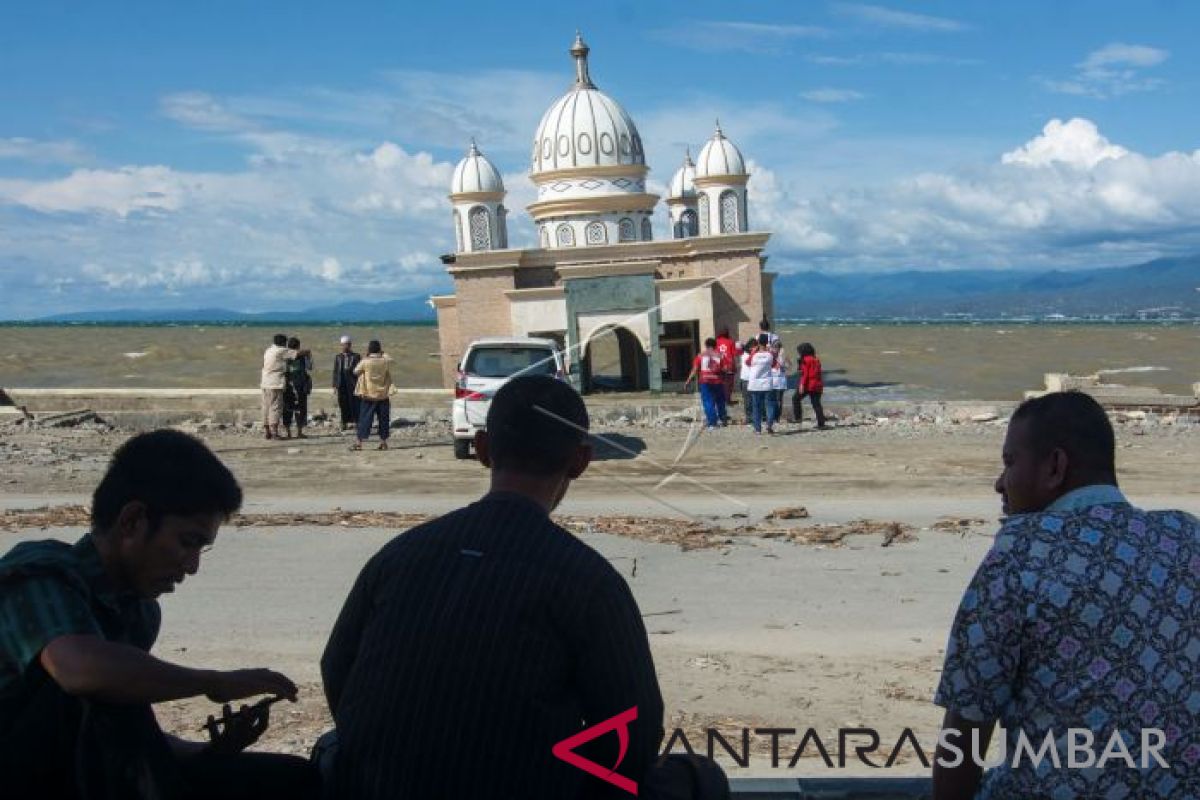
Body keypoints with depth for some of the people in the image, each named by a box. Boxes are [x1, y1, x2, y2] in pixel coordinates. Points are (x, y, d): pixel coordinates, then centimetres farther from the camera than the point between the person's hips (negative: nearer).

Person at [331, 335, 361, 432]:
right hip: (341, 384, 3)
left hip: (353, 384, -3)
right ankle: (344, 423, 11)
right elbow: (335, 372, 10)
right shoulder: (338, 357, 11)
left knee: (354, 404, -4)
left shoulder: (356, 357, 2)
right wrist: (335, 386, 5)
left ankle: (356, 422, 2)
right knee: (343, 404, 4)